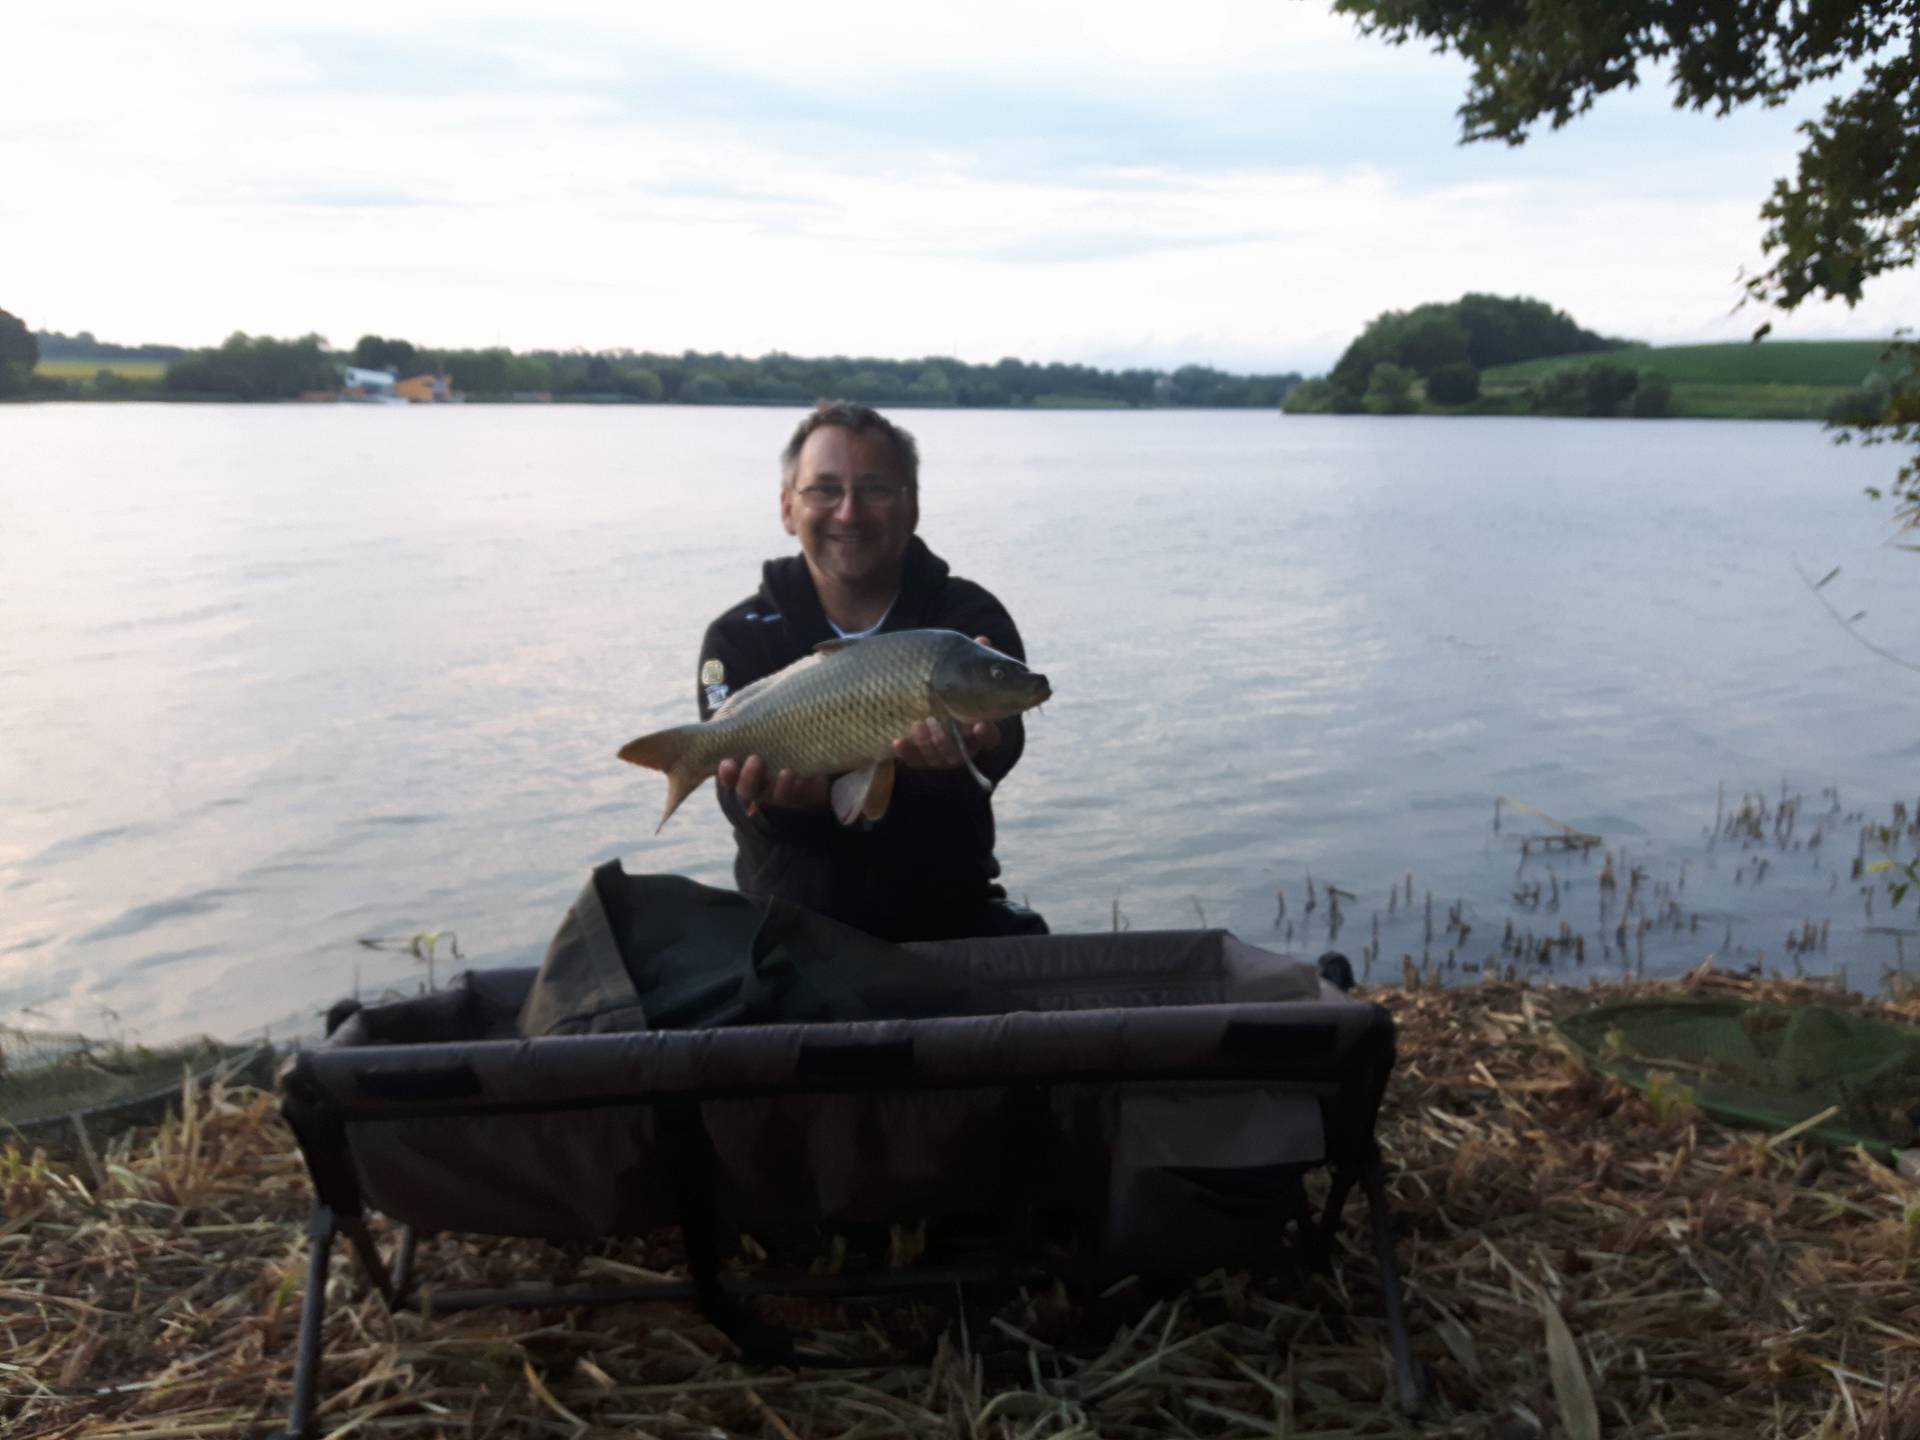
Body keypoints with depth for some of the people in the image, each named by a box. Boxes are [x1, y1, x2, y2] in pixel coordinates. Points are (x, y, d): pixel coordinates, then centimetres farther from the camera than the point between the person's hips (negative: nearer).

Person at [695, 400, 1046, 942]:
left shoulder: (970, 618, -2)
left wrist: (969, 744, -45)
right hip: (793, 924, 0)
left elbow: (1001, 740, -21)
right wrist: (780, 797, -37)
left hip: (949, 913, 1)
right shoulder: (738, 639, 0)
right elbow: (741, 787, -13)